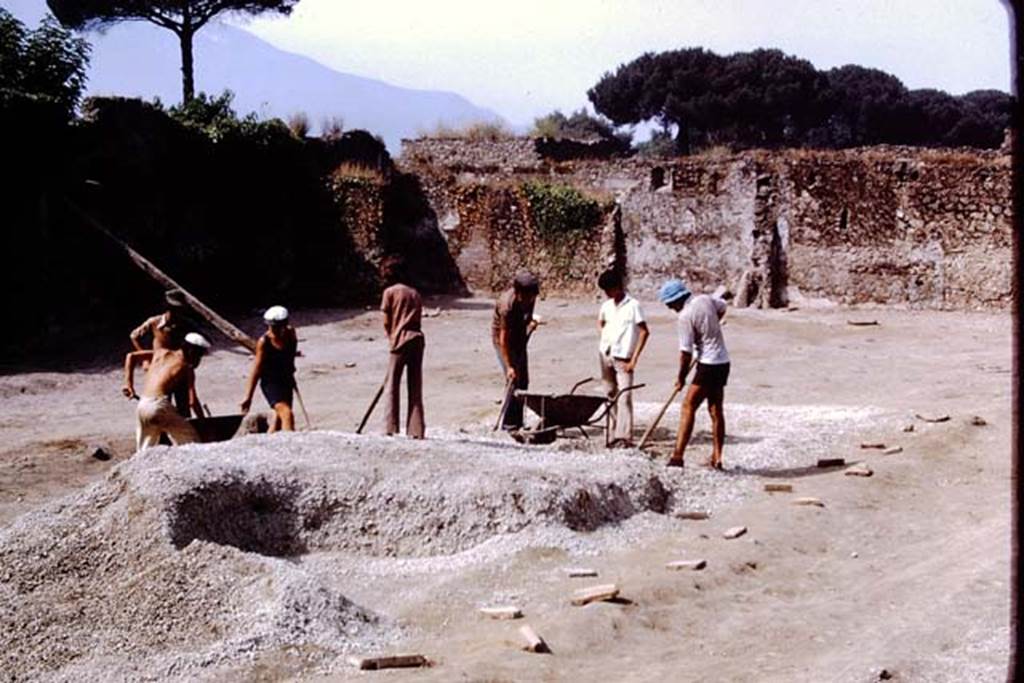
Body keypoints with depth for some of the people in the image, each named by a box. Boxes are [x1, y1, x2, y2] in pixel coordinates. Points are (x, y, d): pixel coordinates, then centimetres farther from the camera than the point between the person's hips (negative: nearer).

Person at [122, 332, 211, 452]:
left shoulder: (162, 353, 20)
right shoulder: (186, 368, 3)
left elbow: (131, 356, 21)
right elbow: (192, 401, -4)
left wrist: (129, 384, 22)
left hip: (142, 407, 6)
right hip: (160, 406, -6)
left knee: (145, 451, 18)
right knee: (193, 443, 4)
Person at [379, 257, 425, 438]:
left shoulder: (390, 292, 0)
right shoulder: (415, 293, 17)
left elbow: (386, 322, -1)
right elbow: (418, 319, 13)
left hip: (400, 340, -5)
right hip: (418, 339, 5)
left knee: (392, 384, 2)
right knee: (415, 387, 7)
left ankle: (391, 427, -5)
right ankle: (416, 430, 4)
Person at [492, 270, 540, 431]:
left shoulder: (529, 298, -12)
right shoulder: (507, 305, -33)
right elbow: (503, 339, -30)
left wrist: (530, 322, -6)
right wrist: (509, 367, -31)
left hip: (519, 338, 7)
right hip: (503, 339, -7)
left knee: (523, 381, 7)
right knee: (513, 380, -13)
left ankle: (518, 422, 15)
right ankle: (509, 424, -7)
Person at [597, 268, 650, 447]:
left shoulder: (633, 305, -8)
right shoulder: (606, 306, 10)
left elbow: (644, 332, -9)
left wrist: (634, 359, -12)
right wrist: (605, 336, 11)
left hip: (623, 358, -6)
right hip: (605, 356, 6)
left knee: (624, 397, -12)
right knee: (610, 395, 10)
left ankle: (625, 436, -17)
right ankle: (615, 434, 17)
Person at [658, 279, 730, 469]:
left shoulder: (685, 316, -18)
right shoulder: (705, 299, 5)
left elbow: (686, 352, -16)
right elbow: (722, 307, 28)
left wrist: (681, 378, -5)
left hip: (708, 365, -9)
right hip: (723, 362, 9)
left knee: (688, 407, -7)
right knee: (716, 411, 12)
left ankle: (678, 455, -12)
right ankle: (717, 458, 15)